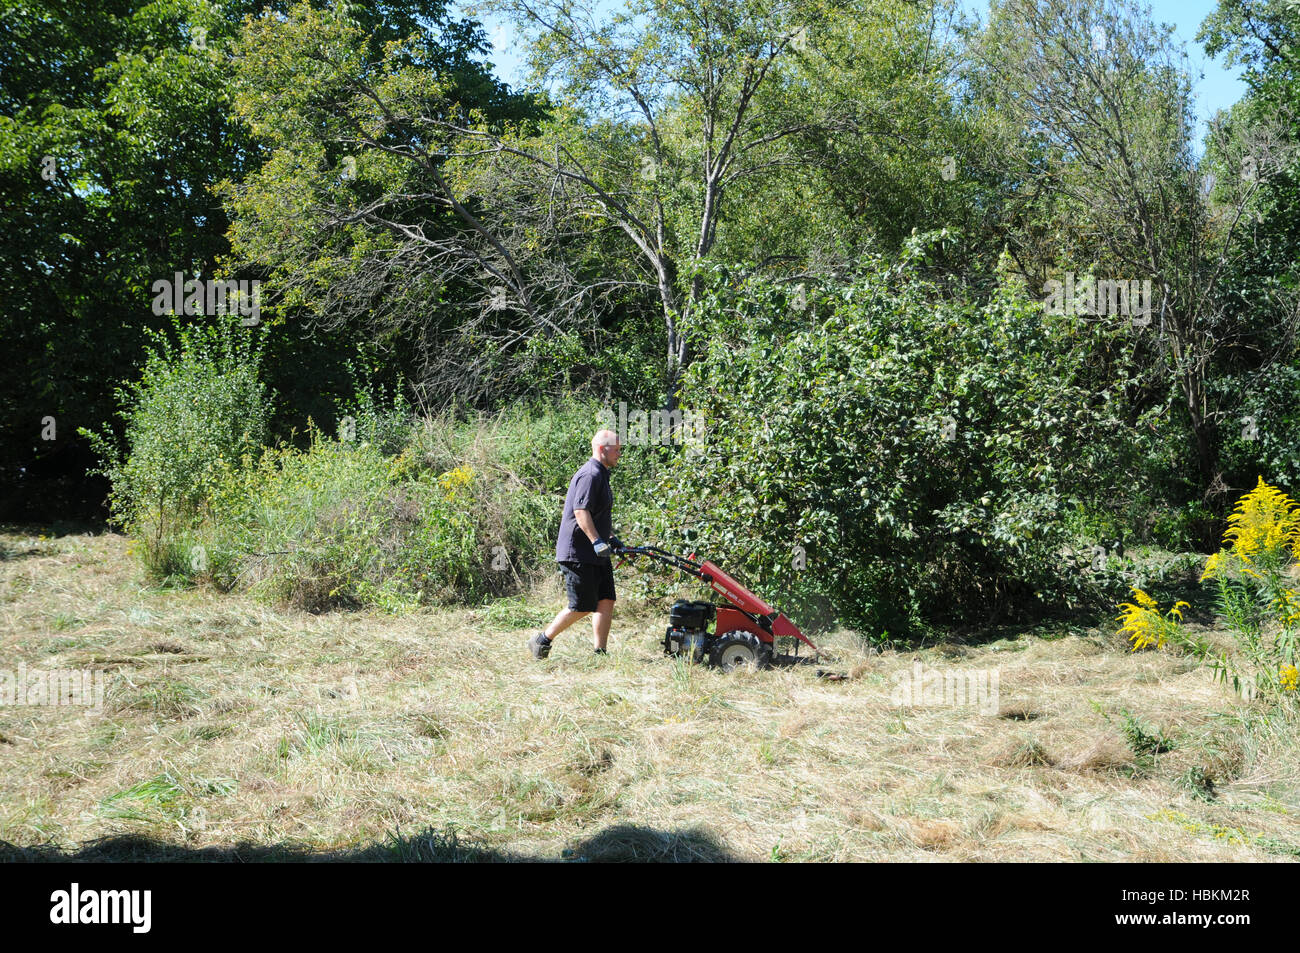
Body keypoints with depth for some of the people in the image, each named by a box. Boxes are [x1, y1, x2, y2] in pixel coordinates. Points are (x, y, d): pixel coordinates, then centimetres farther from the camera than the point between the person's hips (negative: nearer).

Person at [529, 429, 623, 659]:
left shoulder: (600, 474, 19)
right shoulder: (590, 475, -15)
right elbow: (581, 511, -26)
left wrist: (611, 538, 30)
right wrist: (597, 541, -32)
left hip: (596, 554, 10)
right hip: (578, 554, -10)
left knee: (606, 601, 4)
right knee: (582, 608, -5)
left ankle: (600, 654, 7)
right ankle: (542, 641, 9)